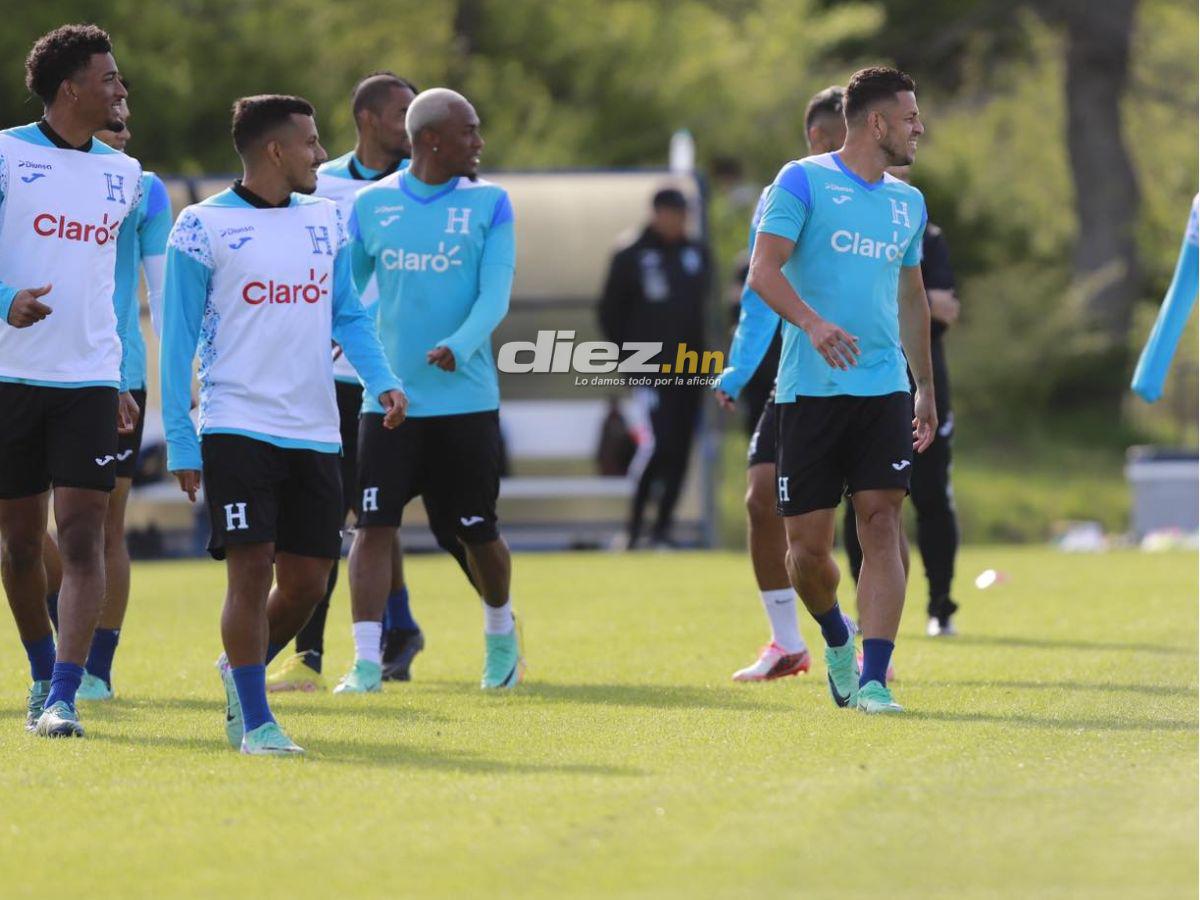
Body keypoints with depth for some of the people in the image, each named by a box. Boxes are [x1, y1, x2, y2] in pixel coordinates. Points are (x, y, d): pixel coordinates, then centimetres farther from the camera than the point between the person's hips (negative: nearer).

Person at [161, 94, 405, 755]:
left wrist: (381, 380, -2)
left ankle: (242, 670, 31)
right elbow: (177, 340, -2)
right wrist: (180, 441, -6)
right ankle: (255, 722, 0)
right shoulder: (203, 227, -4)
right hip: (238, 427, -5)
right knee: (250, 570, -10)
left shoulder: (325, 220, 11)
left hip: (315, 430, 5)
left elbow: (349, 314, 17)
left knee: (307, 580, 5)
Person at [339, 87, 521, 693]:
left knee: (477, 531, 9)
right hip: (388, 398, 1)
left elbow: (495, 296, -9)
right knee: (373, 525, -11)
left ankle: (501, 637, 35)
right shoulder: (372, 204, 4)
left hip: (466, 398, -1)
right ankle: (366, 661, -10)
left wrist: (458, 348, -27)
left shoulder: (488, 204, 1)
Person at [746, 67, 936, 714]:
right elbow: (763, 271, -12)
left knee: (882, 524, -11)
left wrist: (926, 389, 25)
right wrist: (813, 323, -30)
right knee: (807, 544, 0)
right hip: (809, 388, -3)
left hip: (884, 390, 3)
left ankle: (873, 680, -12)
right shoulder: (803, 181, -2)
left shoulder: (908, 203, 15)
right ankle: (836, 637, 30)